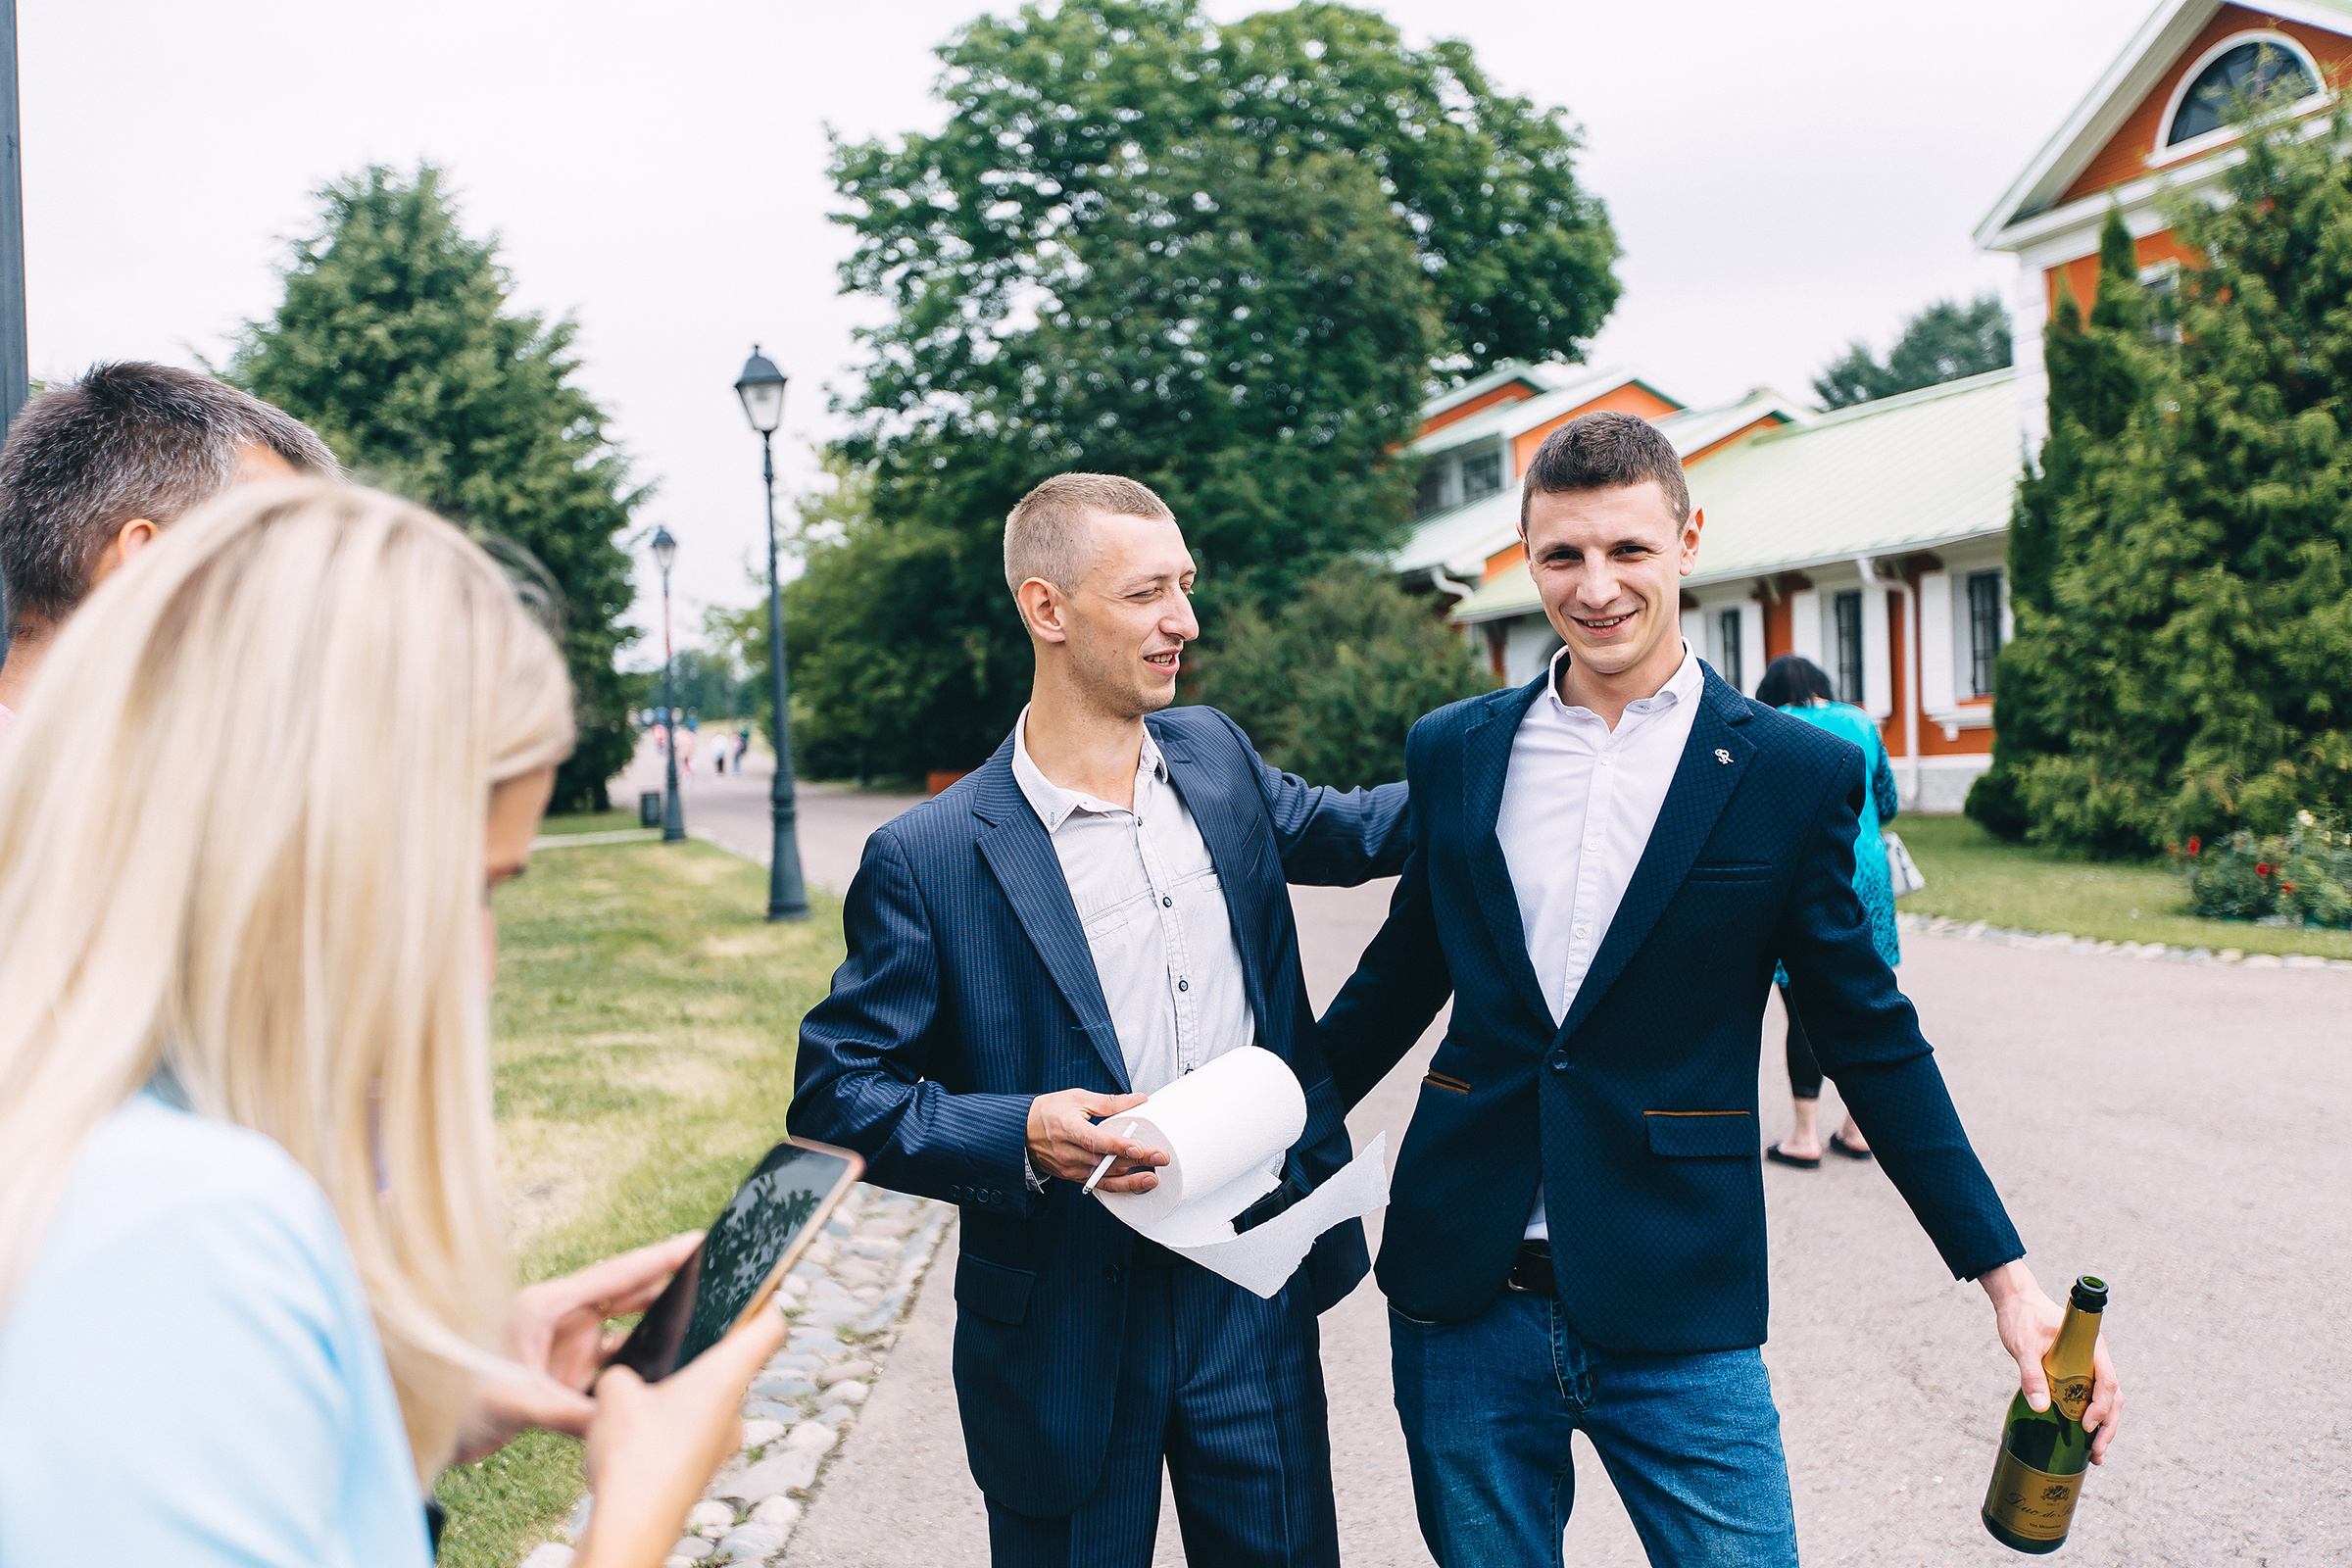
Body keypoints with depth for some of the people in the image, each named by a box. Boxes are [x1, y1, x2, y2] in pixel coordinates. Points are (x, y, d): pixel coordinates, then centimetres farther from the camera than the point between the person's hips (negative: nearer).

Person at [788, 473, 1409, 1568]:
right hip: (1067, 1336, -4)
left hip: (1255, 1294, 5)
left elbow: (1336, 829, 24)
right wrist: (1021, 1137, -24)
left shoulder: (1215, 756, 4)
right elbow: (833, 1096, -9)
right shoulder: (929, 857, -13)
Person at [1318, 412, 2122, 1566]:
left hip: (1675, 1317, -2)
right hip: (1461, 1303, 3)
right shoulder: (1453, 753, 4)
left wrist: (2004, 1274, -1)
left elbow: (1873, 1038, 1)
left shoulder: (1794, 773, -4)